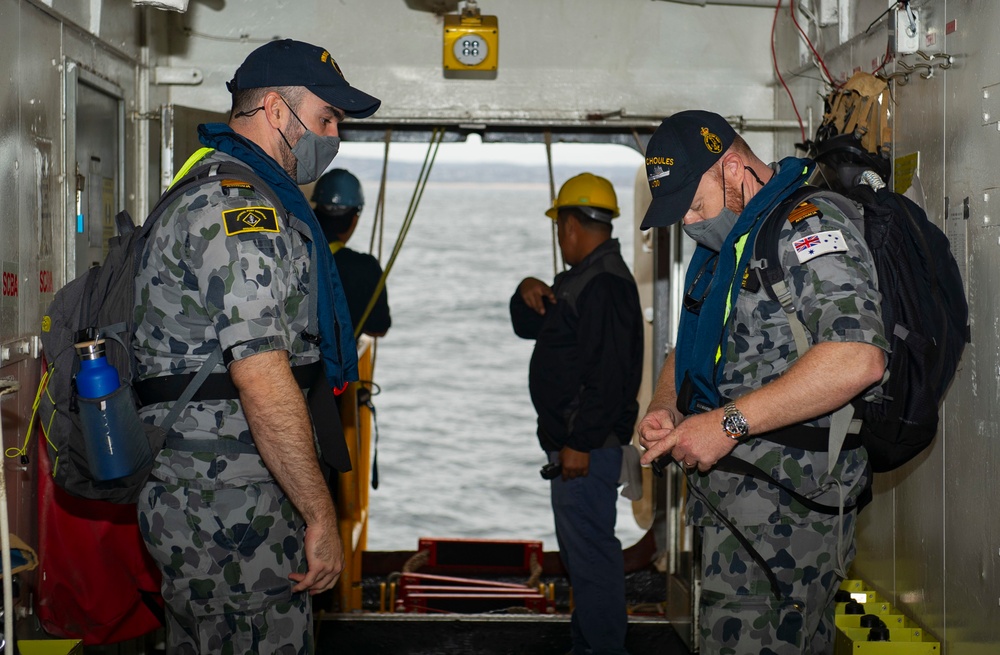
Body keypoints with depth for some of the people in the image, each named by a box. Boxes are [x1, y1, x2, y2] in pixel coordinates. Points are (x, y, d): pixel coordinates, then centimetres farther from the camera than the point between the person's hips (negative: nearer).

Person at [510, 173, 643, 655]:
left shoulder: (605, 283, -18)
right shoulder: (579, 278, 17)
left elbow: (607, 374, -24)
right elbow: (528, 327, 24)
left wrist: (581, 443, -25)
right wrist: (527, 293, 2)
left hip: (588, 445, -11)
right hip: (570, 438, 11)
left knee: (589, 548, -9)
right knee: (579, 547, 17)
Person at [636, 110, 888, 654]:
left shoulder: (808, 226, -13)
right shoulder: (721, 246, 20)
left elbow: (858, 359, -27)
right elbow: (687, 349, 29)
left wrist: (728, 422, -24)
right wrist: (664, 407, 5)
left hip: (783, 492, -9)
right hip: (725, 485, 9)